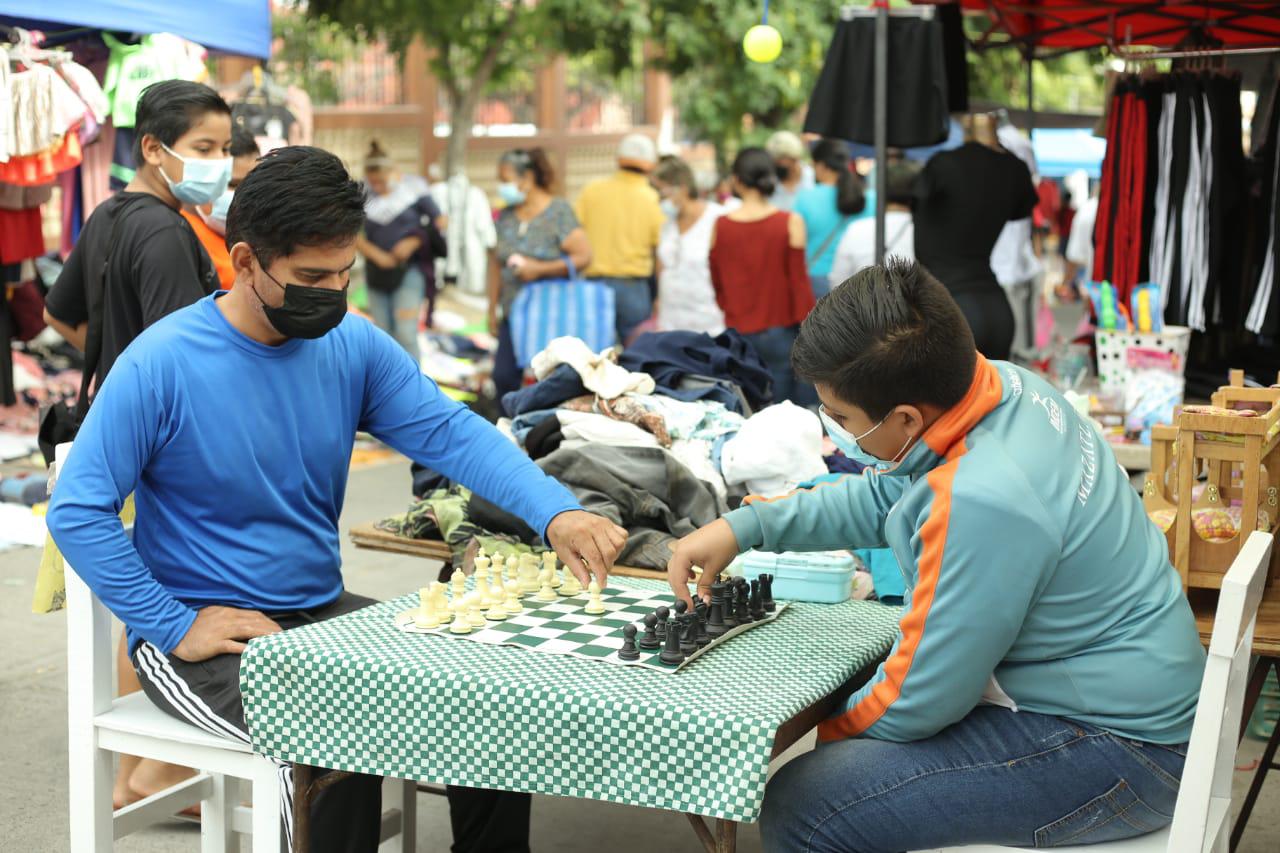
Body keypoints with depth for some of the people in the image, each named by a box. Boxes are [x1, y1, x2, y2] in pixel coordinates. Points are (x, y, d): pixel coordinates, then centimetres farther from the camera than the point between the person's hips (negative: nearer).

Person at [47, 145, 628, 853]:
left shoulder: (355, 346, -1)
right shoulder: (161, 364, -16)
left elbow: (451, 433, -8)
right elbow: (77, 512, -14)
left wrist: (556, 514, -24)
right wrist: (176, 626, -18)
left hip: (324, 611, 6)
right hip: (206, 629, -6)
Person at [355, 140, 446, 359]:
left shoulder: (413, 188, -6)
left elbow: (440, 223, -2)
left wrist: (413, 242, -14)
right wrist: (376, 255, -11)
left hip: (408, 271, -3)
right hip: (377, 273, 3)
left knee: (405, 334, -12)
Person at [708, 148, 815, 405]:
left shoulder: (720, 226, -3)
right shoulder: (790, 223, -9)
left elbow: (717, 284, 8)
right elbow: (799, 281, -6)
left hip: (737, 334, 2)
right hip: (780, 332, -2)